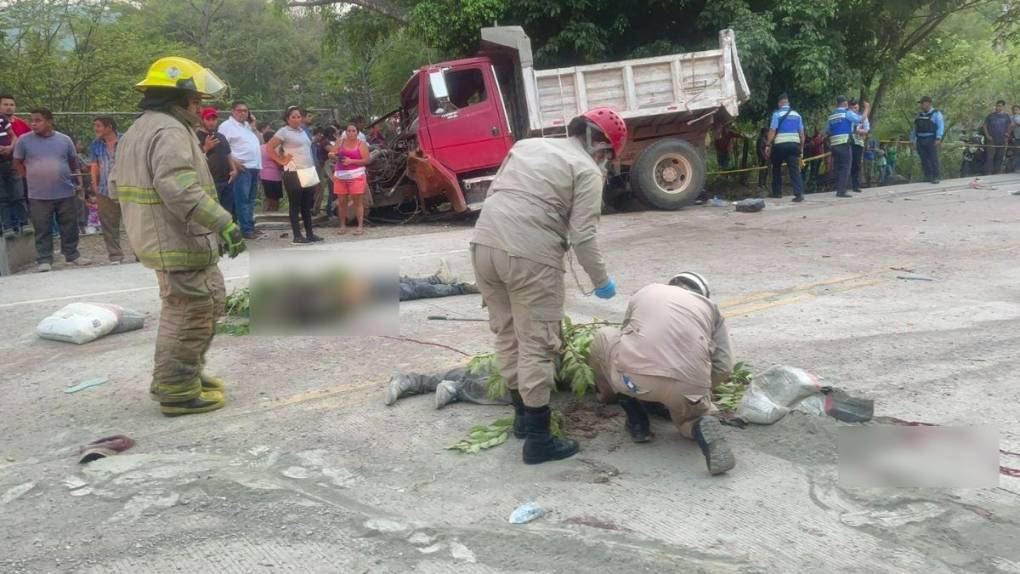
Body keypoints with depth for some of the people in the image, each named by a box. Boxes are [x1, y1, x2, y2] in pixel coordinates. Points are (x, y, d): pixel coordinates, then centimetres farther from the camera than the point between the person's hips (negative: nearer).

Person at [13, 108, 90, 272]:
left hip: (66, 193, 1)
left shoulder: (64, 140, 4)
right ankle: (44, 260, 10)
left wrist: (79, 182, 13)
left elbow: (73, 163, 14)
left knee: (69, 228, 9)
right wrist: (30, 178, 6)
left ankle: (72, 256, 22)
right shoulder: (24, 140, 0)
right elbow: (18, 162, 11)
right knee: (43, 230, 3)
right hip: (38, 196, -1)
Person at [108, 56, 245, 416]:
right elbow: (180, 188, -30)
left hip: (155, 237, 11)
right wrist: (223, 223, -31)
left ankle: (181, 374, 32)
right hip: (180, 242, -11)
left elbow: (116, 184, 23)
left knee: (209, 301, 21)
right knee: (192, 313, -1)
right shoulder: (170, 131, -17)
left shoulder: (135, 131, 18)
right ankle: (178, 391, 9)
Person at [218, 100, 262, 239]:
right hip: (242, 167, -9)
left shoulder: (247, 125, 20)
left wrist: (254, 128, 12)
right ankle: (246, 229, -9)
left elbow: (259, 142, 24)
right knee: (243, 200, -8)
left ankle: (251, 227, 19)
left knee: (251, 199, 13)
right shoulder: (227, 125, -5)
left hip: (254, 166, 9)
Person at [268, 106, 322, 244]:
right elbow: (270, 148, -10)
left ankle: (310, 234, 16)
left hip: (308, 172, 7)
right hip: (293, 174, -7)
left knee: (307, 205, 10)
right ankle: (297, 236, 2)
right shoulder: (284, 131, -5)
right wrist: (281, 161, -10)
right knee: (295, 205, -2)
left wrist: (313, 171, 13)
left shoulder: (303, 131, 16)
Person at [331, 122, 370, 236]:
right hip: (340, 176, 4)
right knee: (341, 202, 3)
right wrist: (332, 154, -8)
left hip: (356, 176, -3)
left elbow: (367, 160, -5)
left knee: (358, 201, -5)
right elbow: (332, 153, 17)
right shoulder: (341, 142, 10)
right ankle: (342, 225, 12)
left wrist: (351, 161, -14)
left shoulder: (361, 143, 1)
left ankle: (360, 226, -3)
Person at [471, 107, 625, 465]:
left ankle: (522, 414, 31)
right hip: (530, 257, -7)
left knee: (506, 334, 19)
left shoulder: (526, 145, 23)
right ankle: (538, 439, 6)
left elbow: (493, 193, 23)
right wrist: (601, 281, 5)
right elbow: (583, 235, -5)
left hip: (484, 244, 7)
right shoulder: (587, 171, 2)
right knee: (536, 345, 0)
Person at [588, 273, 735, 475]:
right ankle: (701, 429, -2)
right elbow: (724, 367, 15)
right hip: (688, 386, 2)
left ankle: (636, 421, 24)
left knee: (602, 337, 29)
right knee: (690, 417, 36)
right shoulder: (710, 307, 26)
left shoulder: (645, 292, 28)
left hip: (634, 377, -1)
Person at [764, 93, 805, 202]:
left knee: (777, 168, 16)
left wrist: (768, 145, -7)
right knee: (795, 169, -2)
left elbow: (772, 130, -10)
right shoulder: (797, 115, 13)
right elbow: (802, 133, 11)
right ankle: (799, 193, -16)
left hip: (780, 144, -3)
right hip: (794, 144, 3)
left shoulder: (777, 114, 0)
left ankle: (777, 192, 20)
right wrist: (801, 148, 16)